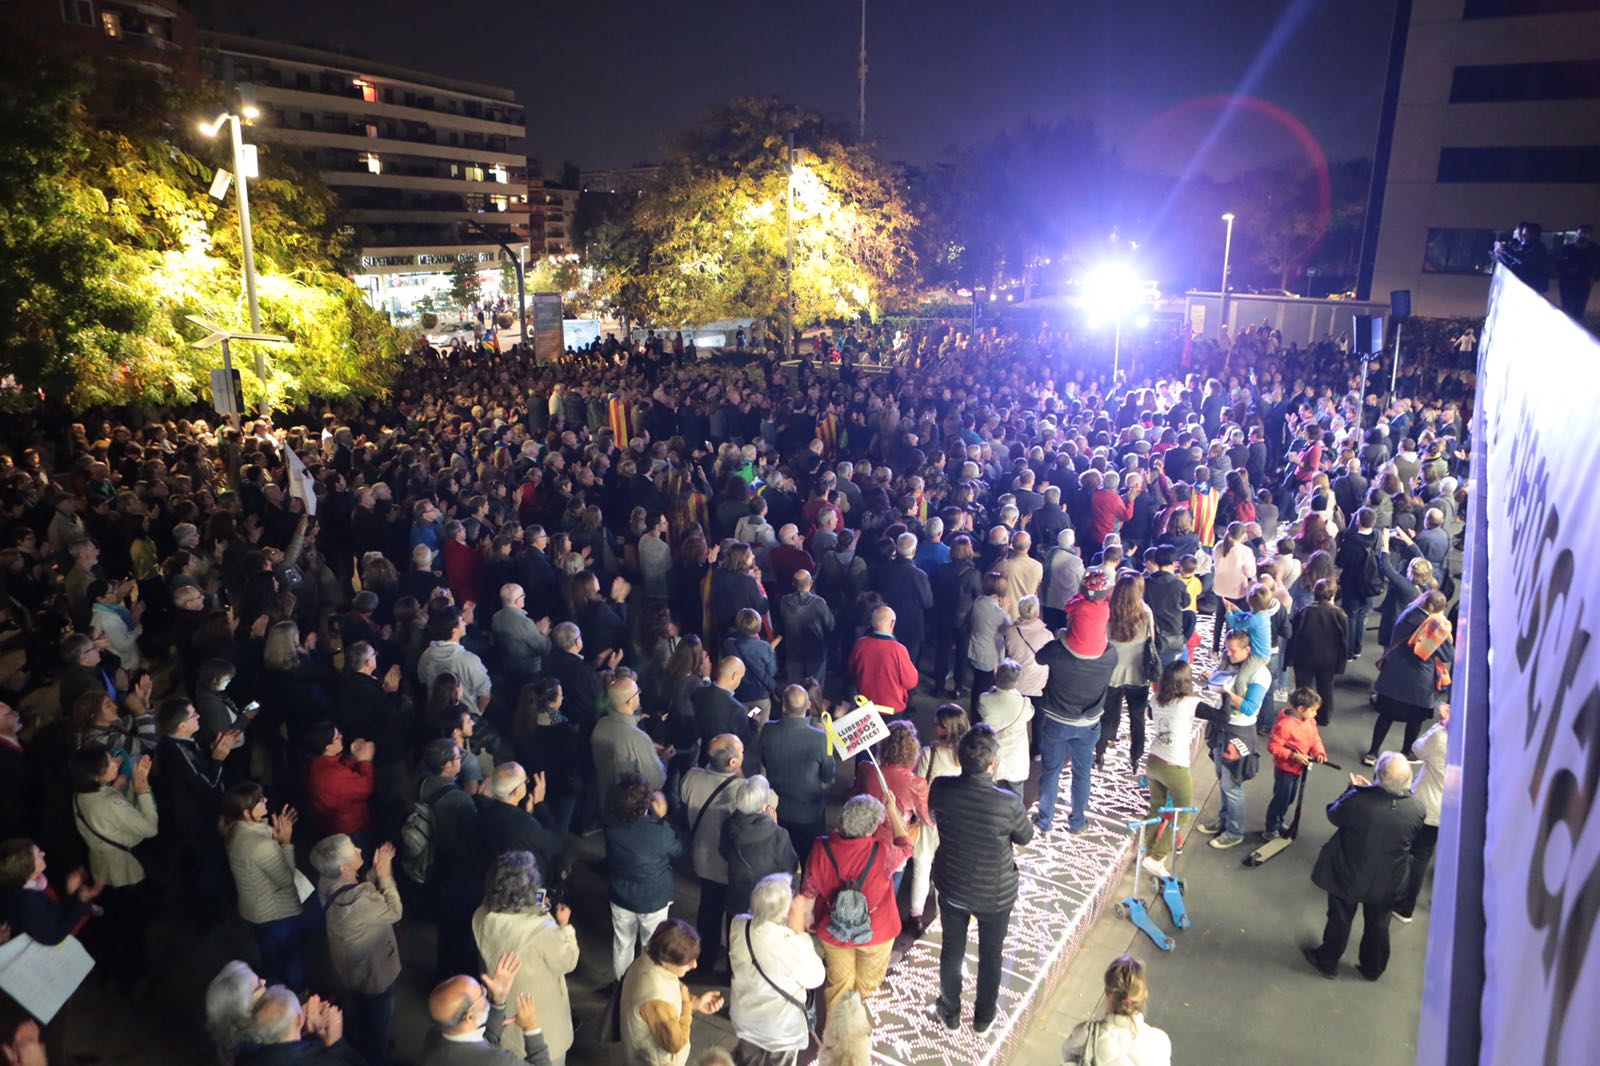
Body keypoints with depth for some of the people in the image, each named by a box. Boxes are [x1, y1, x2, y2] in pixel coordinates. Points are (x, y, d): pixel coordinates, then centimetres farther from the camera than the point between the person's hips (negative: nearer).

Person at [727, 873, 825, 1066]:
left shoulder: (738, 925, -20)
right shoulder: (790, 944, -36)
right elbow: (815, 978, -18)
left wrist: (791, 931, -7)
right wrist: (800, 933, -20)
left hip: (744, 1016, 4)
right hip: (779, 1026, -4)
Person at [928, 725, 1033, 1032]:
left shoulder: (941, 789, -25)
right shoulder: (1009, 803, -33)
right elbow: (1025, 837, -11)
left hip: (952, 888, 2)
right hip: (995, 895, -2)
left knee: (952, 949, 26)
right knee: (991, 954, 25)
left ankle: (950, 1011, 47)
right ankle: (983, 1016, 47)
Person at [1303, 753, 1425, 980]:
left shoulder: (1358, 799, -34)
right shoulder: (1416, 810, -22)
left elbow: (1333, 814, -13)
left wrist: (1355, 789, 1)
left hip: (1348, 876, -2)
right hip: (1388, 883, 2)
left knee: (1339, 921, 21)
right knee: (1378, 926, 26)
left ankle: (1327, 962, 42)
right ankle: (1373, 968, 47)